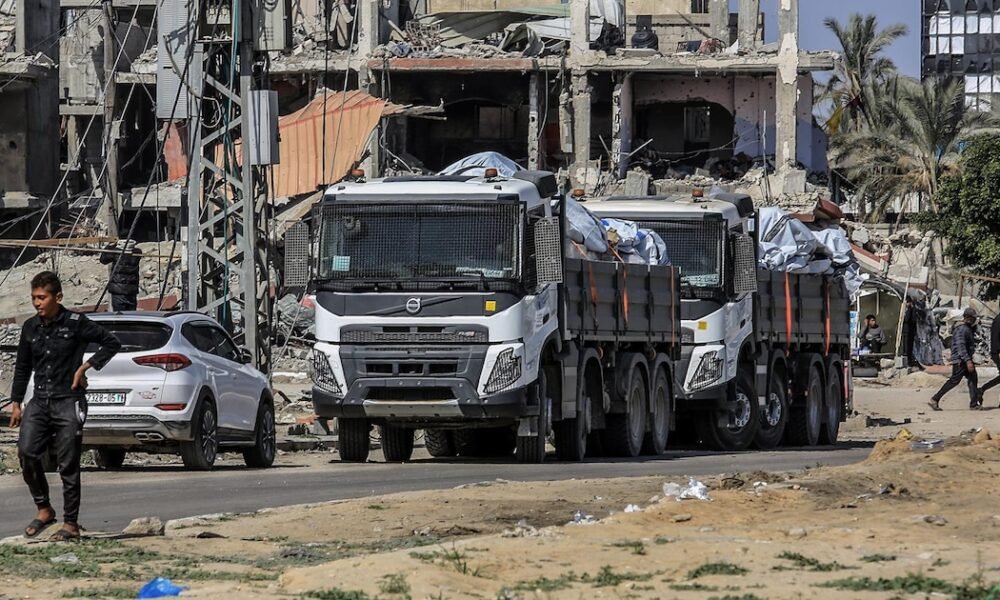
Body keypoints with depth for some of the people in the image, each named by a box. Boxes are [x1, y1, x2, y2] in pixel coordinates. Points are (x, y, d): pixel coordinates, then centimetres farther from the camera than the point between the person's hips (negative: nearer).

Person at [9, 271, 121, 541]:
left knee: (68, 466, -2)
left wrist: (85, 366, -8)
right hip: (39, 402, 5)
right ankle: (44, 509, 6)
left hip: (68, 402, -5)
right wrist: (16, 403, 16)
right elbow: (22, 367, 18)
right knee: (27, 453, -12)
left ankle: (71, 524, 5)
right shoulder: (30, 327, 9)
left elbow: (111, 343, -1)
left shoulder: (75, 324, -6)